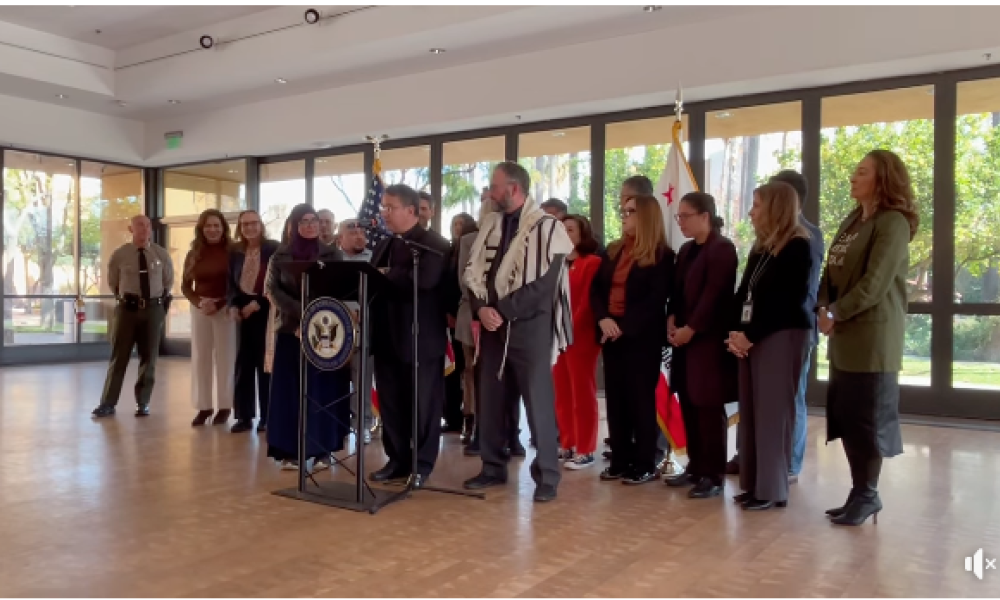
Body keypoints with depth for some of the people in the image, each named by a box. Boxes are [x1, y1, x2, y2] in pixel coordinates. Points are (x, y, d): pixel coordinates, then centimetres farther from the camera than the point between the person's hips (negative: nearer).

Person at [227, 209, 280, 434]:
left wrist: (258, 303, -15)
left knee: (265, 363, -1)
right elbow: (231, 282, 12)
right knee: (243, 364, 4)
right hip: (243, 311, 4)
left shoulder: (274, 249, -4)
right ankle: (244, 416, 11)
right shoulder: (235, 252, 10)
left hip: (267, 311, -4)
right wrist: (233, 305, -4)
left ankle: (267, 417, 7)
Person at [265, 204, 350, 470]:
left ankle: (322, 450, 7)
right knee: (290, 389, 0)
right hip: (290, 328, 0)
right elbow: (273, 289, -1)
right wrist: (300, 311, -15)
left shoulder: (332, 254, 5)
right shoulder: (281, 255, 6)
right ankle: (289, 451, 6)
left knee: (322, 388, 0)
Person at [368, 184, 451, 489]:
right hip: (387, 336, 7)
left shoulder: (434, 244, -9)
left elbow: (424, 279, -27)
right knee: (390, 403, 12)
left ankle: (422, 464, 15)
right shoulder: (383, 246, 17)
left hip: (421, 338, -7)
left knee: (423, 404, 4)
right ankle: (397, 459, 24)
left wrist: (386, 275, -17)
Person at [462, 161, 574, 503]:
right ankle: (493, 468, 24)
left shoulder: (547, 228, -7)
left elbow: (542, 284, -14)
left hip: (529, 326, -6)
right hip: (492, 324, 6)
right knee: (490, 399, 11)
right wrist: (481, 308, -10)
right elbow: (473, 272, 8)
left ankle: (546, 476, 8)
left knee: (538, 401, -3)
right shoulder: (489, 225, 12)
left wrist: (503, 311, -15)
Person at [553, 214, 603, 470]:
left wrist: (572, 329, -16)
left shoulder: (593, 263, -5)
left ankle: (585, 450, 5)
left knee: (582, 393, -2)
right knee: (562, 394, 10)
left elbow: (588, 301, -12)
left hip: (581, 336, -7)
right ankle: (568, 445, 20)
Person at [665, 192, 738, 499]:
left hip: (709, 338, -8)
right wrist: (671, 320, -1)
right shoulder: (686, 250, 16)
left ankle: (714, 475, 4)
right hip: (684, 337, 8)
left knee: (709, 407, -4)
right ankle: (696, 467, 20)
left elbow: (714, 295, -16)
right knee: (689, 405, 10)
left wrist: (690, 329, -15)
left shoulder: (722, 248, -9)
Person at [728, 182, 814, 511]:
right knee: (751, 411, 7)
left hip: (781, 336, -8)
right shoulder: (759, 248, 18)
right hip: (751, 337, 8)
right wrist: (736, 331, -3)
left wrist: (750, 334, -13)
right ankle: (754, 484, 15)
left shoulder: (797, 247, -7)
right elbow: (744, 293, 12)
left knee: (772, 412, -4)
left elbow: (786, 300, -15)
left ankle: (772, 488, 4)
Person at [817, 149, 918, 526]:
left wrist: (836, 314, -13)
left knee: (868, 418, 1)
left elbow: (875, 282, -18)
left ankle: (867, 495, 14)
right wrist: (824, 308, -3)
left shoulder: (893, 223, -10)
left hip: (873, 336, -8)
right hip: (845, 335, 8)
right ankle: (860, 491, 22)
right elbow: (831, 270, 13)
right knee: (845, 416, 10)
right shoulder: (852, 220, 16)